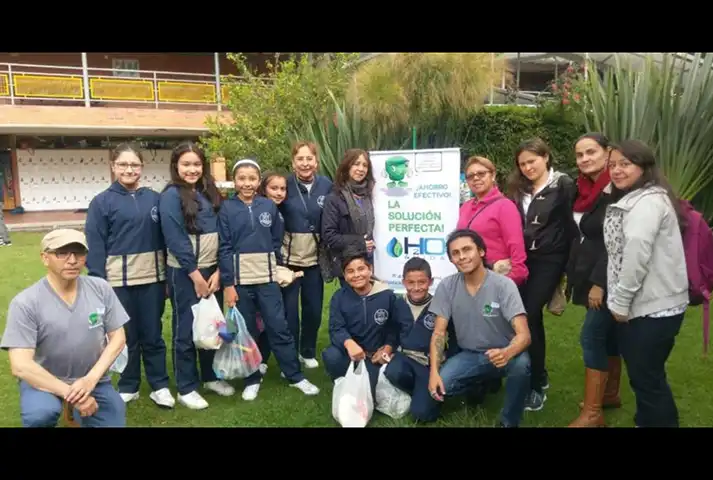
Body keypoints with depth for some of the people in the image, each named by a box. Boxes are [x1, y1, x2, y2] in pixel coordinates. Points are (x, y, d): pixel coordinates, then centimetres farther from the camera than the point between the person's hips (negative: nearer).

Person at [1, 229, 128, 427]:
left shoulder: (101, 288, -9)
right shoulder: (25, 303, -18)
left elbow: (118, 337, -4)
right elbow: (20, 366, -21)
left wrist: (91, 379, -17)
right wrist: (70, 394, -23)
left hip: (93, 378, 3)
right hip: (43, 379, -3)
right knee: (40, 415, -33)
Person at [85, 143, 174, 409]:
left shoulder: (154, 198, 4)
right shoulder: (102, 202, -2)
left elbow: (164, 238, 6)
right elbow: (95, 246, -4)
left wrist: (169, 277, 5)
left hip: (152, 278, 2)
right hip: (118, 281, -1)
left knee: (153, 333, 10)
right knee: (126, 335, 11)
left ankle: (160, 386, 22)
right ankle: (128, 387, 28)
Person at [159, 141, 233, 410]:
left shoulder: (209, 193, 9)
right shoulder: (171, 195, -9)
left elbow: (220, 234, 7)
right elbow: (175, 239, -14)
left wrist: (218, 271, -2)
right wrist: (195, 275, -13)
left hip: (213, 270, 6)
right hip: (184, 272, -6)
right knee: (186, 330, 4)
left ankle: (211, 376, 30)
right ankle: (186, 388, 17)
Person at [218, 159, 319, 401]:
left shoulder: (269, 206, 3)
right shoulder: (227, 209, -3)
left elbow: (277, 242, 9)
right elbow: (224, 248, -4)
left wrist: (280, 269, 7)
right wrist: (227, 284, -8)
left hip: (267, 277, 1)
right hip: (240, 279, -1)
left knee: (279, 328, 4)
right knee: (246, 331, 8)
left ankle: (296, 376, 15)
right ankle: (252, 379, 22)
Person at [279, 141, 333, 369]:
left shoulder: (326, 185, 1)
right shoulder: (285, 185, -6)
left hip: (315, 257, 2)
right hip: (289, 256, -2)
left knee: (314, 307, 9)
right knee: (289, 308, 3)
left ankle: (308, 352, 29)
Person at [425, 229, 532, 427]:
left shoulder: (504, 285, -19)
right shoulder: (446, 286, -9)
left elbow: (524, 335, -25)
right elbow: (439, 333, -6)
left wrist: (507, 353, -49)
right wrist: (434, 371, -21)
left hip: (501, 354, -2)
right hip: (468, 356, 3)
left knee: (521, 363, -37)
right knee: (432, 392, -21)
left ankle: (509, 422, -8)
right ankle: (480, 383, 12)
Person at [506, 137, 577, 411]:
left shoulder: (564, 185, -4)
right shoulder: (518, 189, 14)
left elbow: (572, 224, -7)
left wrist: (572, 263, -8)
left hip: (549, 260, -6)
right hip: (523, 259, 6)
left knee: (529, 315, -12)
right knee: (525, 315, 9)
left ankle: (536, 385, 1)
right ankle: (539, 375, 27)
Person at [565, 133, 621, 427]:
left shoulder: (615, 190, -16)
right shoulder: (585, 189, 10)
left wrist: (599, 282, -22)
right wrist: (573, 274, 14)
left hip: (607, 279, -8)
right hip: (590, 276, 8)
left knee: (592, 336, -8)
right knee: (606, 335, 17)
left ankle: (592, 412, 0)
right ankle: (610, 394, 31)